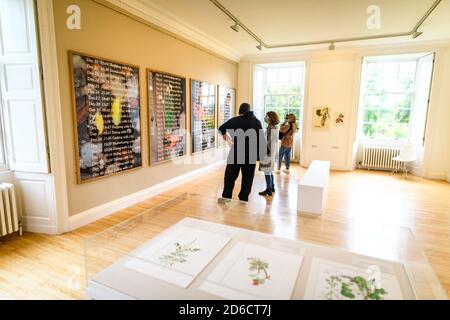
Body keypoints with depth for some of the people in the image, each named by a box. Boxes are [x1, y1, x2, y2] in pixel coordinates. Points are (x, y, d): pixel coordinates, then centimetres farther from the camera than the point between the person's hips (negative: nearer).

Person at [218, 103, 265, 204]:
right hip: (251, 154, 1)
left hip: (236, 152, -1)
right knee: (247, 176, 10)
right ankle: (244, 198, 14)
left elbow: (221, 129, 1)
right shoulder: (256, 122, 3)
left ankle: (226, 195, 10)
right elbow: (260, 139, -1)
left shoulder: (235, 120, -1)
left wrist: (225, 135, 21)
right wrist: (258, 155, 3)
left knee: (230, 174, 11)